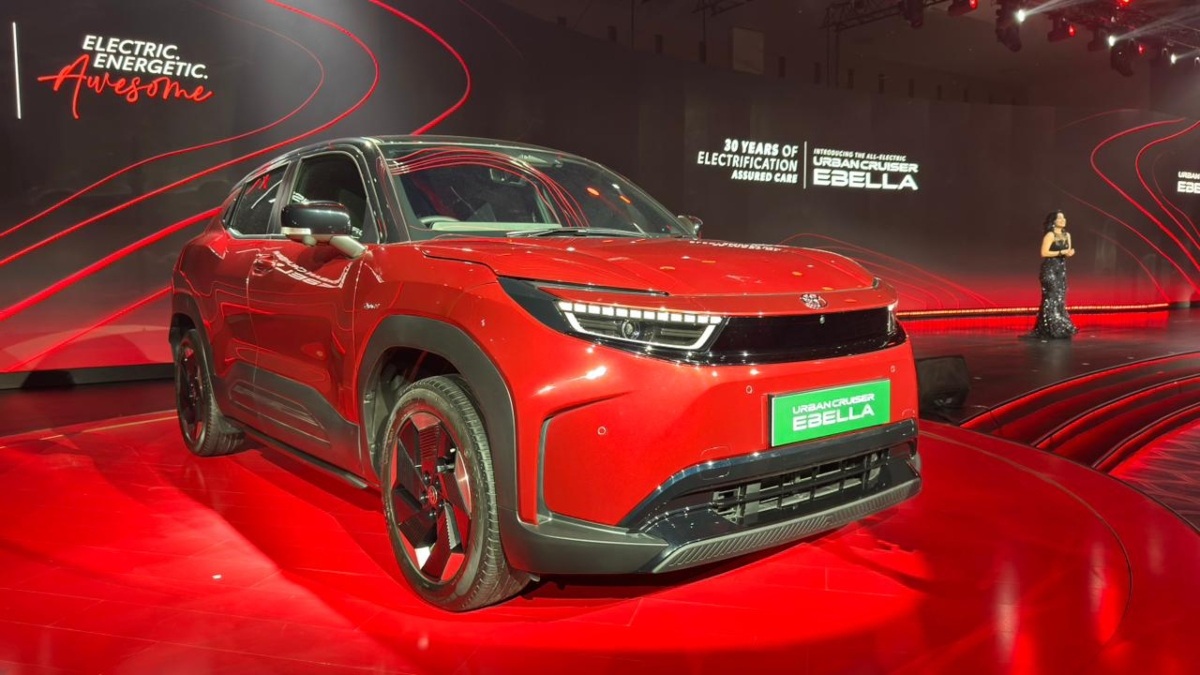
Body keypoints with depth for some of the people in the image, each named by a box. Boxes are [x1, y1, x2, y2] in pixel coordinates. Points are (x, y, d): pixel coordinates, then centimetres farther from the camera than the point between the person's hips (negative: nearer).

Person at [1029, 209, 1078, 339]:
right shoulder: (1050, 235, -11)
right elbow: (1044, 253, -17)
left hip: (1062, 269, 7)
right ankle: (1050, 330, -4)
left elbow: (1067, 252, 17)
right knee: (1052, 298, -8)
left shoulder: (1067, 235, 10)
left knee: (1060, 299, 8)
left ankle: (1060, 329, 14)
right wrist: (1061, 252, -18)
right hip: (1050, 269, -7)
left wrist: (1070, 252, -6)